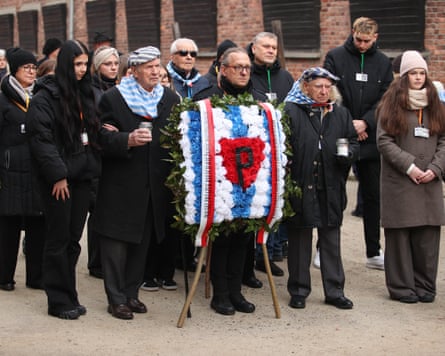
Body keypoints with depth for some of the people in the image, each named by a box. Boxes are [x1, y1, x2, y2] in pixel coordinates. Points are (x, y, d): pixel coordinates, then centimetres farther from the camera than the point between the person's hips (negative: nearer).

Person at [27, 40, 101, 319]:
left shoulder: (84, 93, 14)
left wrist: (102, 129, 2)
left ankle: (69, 296, 17)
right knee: (59, 240, 0)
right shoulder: (46, 97, -8)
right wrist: (58, 175, -17)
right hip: (59, 179, -6)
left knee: (73, 239, 10)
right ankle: (59, 301, 7)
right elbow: (42, 139, -14)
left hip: (82, 176, 6)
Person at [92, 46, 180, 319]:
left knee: (143, 240, 11)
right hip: (121, 183, -4)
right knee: (117, 240, -2)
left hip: (155, 184, 4)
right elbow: (104, 138, -7)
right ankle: (116, 299, 6)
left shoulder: (171, 99, 9)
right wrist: (128, 140, -27)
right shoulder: (113, 98, -3)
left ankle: (132, 292, 23)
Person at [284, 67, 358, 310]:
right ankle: (299, 291, 18)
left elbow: (353, 141, 19)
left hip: (331, 189, 4)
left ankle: (334, 291, 19)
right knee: (299, 241, 7)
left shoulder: (341, 114, 12)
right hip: (300, 187, -4)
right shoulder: (290, 112, -4)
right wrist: (287, 183, -16)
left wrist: (348, 153, -5)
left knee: (331, 241, 10)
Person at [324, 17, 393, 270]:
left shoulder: (383, 63, 7)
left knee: (373, 196, 8)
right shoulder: (336, 57, -1)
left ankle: (374, 252, 16)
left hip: (370, 139, 3)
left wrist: (365, 122, -14)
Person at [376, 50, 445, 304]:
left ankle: (425, 285, 14)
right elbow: (384, 140, -5)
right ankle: (402, 286, 9)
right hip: (399, 181, -3)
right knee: (400, 235, -1)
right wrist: (409, 166, -13)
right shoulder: (391, 103, 2)